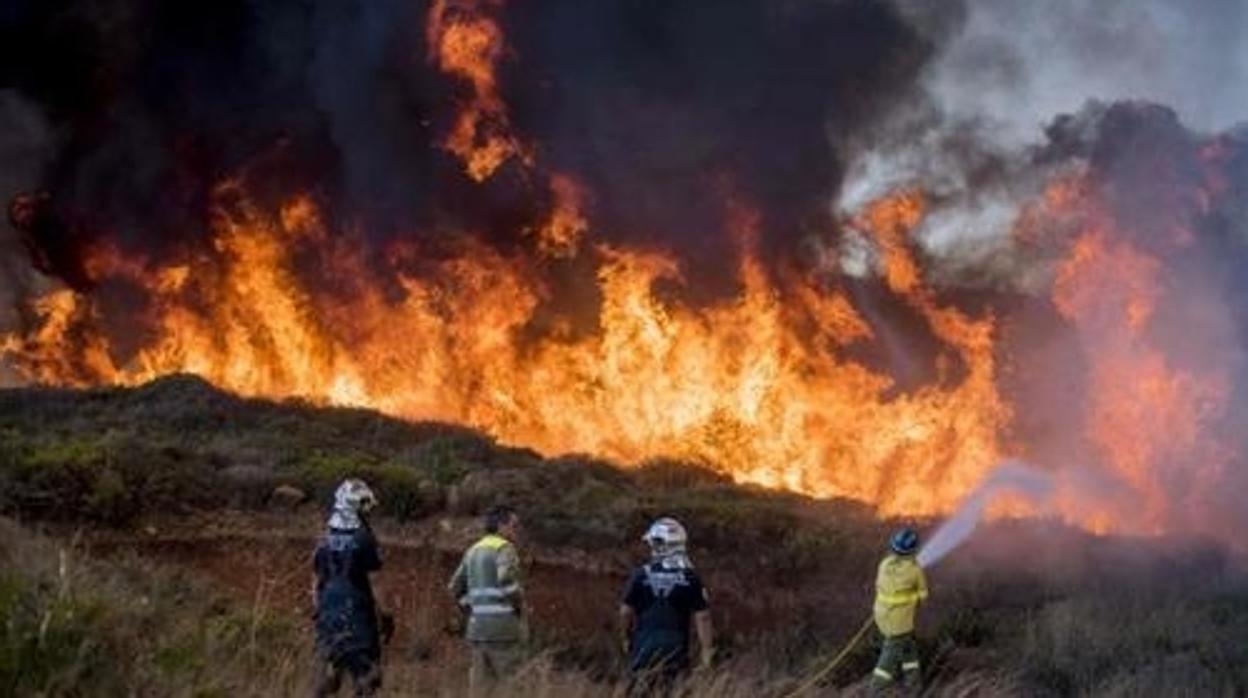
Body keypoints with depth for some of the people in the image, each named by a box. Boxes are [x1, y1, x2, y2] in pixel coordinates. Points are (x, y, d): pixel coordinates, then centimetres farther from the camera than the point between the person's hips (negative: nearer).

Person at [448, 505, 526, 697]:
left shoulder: (473, 550, 17)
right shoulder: (504, 548, -7)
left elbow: (455, 588, 20)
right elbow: (507, 580, -23)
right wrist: (519, 604, -7)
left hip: (477, 627, 8)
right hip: (504, 627, -8)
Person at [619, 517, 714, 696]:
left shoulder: (641, 575, -3)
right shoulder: (690, 578, -3)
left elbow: (626, 611, 0)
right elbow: (702, 616, -5)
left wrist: (626, 639, 16)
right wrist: (706, 652, -1)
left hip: (644, 644, 0)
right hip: (676, 646, 0)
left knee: (640, 693, 8)